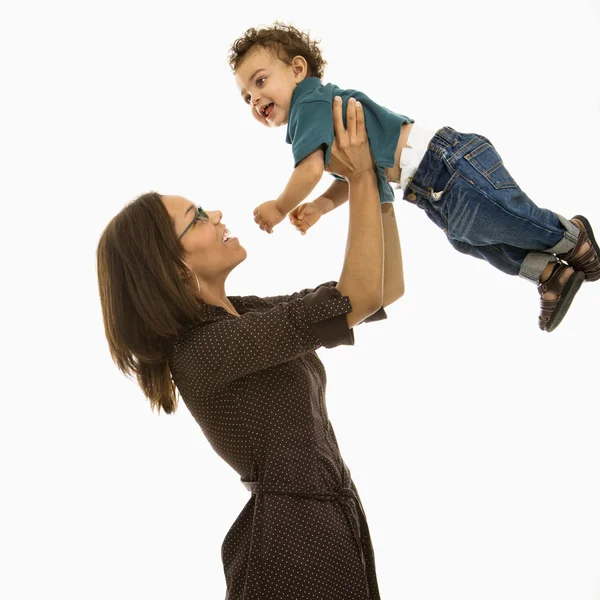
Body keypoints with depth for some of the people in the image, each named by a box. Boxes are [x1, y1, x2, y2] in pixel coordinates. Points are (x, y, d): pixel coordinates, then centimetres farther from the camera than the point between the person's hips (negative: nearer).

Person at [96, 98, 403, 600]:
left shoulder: (239, 316, 5)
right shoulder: (205, 350, -21)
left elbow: (387, 289, 5)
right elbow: (361, 297, -23)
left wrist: (380, 188, -4)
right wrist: (361, 179, -15)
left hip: (335, 525, 9)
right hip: (293, 545, -9)